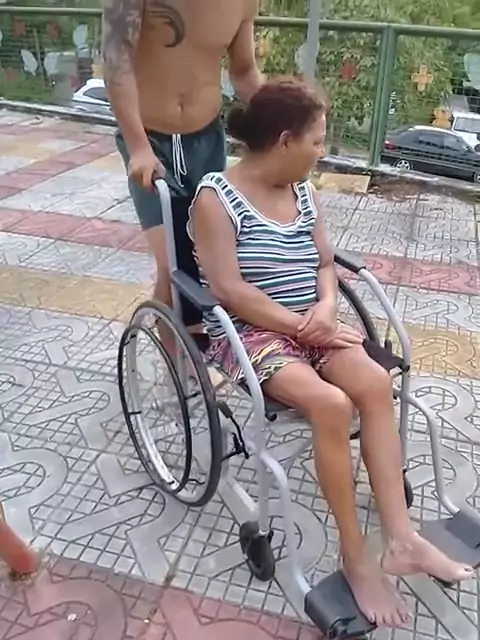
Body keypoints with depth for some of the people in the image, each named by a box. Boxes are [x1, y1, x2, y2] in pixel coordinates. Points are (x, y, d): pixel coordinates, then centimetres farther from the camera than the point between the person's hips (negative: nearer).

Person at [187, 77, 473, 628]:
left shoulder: (304, 193, 11)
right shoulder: (215, 198, -10)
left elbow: (325, 265, 14)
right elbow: (229, 289, -17)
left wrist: (326, 308, -8)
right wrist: (300, 325, -18)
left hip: (311, 325, 6)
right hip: (250, 331, -6)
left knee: (375, 382, -21)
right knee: (331, 404, -28)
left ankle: (400, 537, -15)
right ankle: (355, 555, -11)